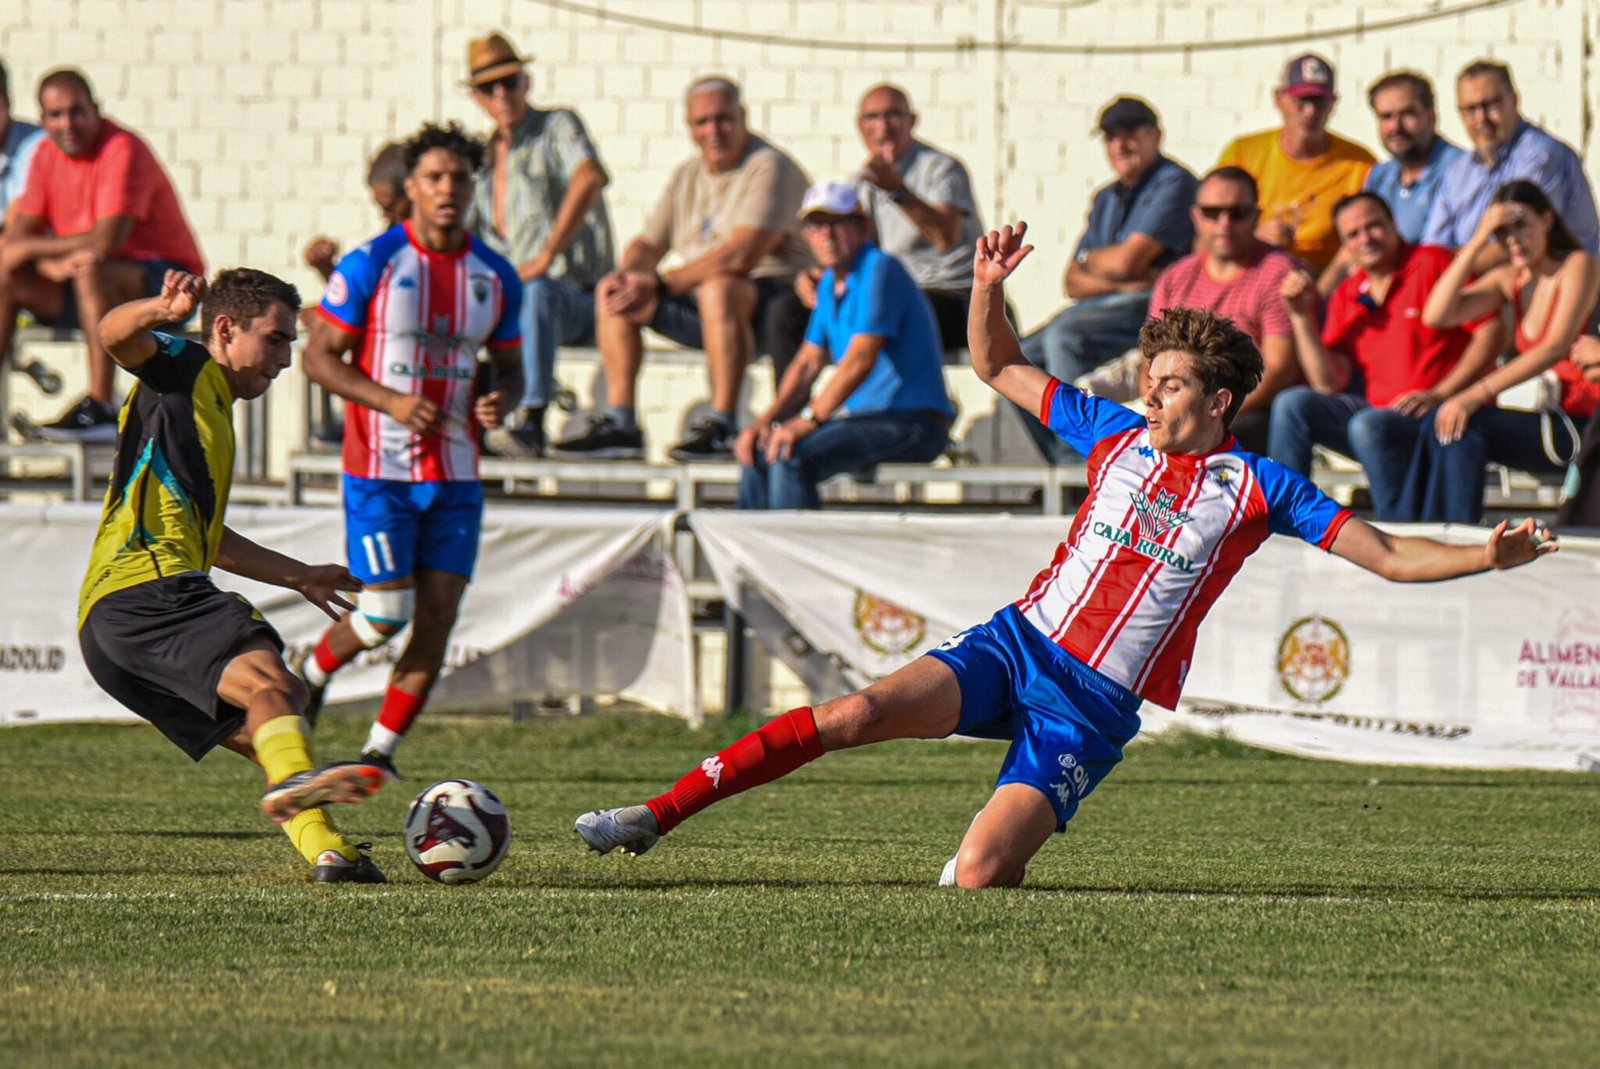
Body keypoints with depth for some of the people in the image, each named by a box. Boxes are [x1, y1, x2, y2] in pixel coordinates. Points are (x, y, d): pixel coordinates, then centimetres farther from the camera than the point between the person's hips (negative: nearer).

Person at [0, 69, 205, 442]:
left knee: (89, 269, -36)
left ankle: (100, 408, -39)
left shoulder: (123, 150, -18)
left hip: (166, 277, -7)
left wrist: (31, 249, -15)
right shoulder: (47, 155, 4)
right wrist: (50, 263, -21)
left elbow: (105, 243, -26)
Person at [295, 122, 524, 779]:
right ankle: (313, 671, 24)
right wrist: (390, 401, -18)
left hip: (456, 473, 5)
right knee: (386, 610, -9)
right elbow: (319, 356, -5)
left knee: (438, 614, -3)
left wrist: (500, 402, -7)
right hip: (380, 469, -4)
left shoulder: (495, 276, 6)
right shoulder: (370, 265, -8)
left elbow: (509, 367, 17)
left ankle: (379, 752, 8)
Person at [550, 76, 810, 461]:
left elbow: (742, 255, -24)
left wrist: (658, 283, -23)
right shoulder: (687, 176, 15)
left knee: (718, 288, -39)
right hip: (698, 303, 8)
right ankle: (619, 422, -8)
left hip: (773, 298, -8)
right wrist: (627, 274, -11)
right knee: (614, 293, -4)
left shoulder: (769, 167, -12)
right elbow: (647, 245, 15)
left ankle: (723, 426, -35)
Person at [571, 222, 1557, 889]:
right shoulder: (1117, 434, 10)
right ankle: (655, 817, -20)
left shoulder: (1257, 489, -1)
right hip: (1020, 643, 3)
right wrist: (989, 291, 2)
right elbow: (998, 370, 20)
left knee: (980, 875, -21)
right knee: (854, 715, -22)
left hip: (1095, 707, -3)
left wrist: (1485, 557, -18)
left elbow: (1386, 554, -3)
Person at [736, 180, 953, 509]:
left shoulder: (880, 270, -13)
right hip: (863, 416, 10)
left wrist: (807, 420, -25)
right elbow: (807, 364, 15)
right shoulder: (829, 284, 17)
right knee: (757, 450, 4)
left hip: (913, 423, -10)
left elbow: (861, 359, -21)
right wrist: (766, 420, -1)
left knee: (791, 455, -27)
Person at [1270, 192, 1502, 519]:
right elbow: (1329, 384, 6)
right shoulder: (1346, 297, 14)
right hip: (1379, 410, 6)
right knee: (1292, 404, -10)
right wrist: (1302, 317, -2)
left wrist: (1440, 394, -17)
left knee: (1369, 426, -33)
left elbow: (1491, 334, -9)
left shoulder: (1432, 263, -2)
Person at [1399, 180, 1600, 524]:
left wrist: (1475, 396, -25)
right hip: (1556, 421, 6)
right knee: (1442, 425, -17)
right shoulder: (1509, 281, 13)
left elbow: (1557, 347, -19)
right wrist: (1477, 241, -5)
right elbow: (1436, 315, 1)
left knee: (1463, 427, -25)